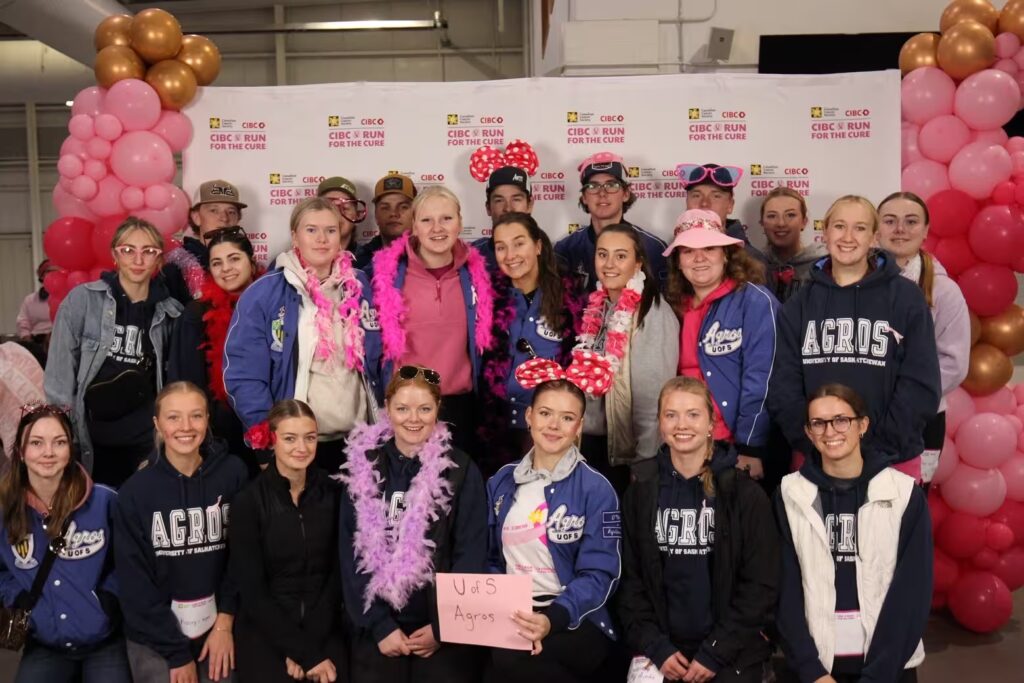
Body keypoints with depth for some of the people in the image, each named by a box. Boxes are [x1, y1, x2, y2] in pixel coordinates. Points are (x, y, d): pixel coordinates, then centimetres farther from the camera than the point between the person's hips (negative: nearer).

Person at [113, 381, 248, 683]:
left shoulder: (233, 474, -8)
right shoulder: (135, 491, -10)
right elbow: (134, 582, -8)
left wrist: (225, 622, -9)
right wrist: (177, 652, -9)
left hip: (218, 625, 1)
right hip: (154, 638, -1)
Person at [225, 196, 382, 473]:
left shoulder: (358, 286, 5)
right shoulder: (263, 294, -8)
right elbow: (243, 372, -9)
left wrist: (380, 422, 6)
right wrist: (265, 438, -13)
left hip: (357, 438, 4)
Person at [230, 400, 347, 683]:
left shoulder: (333, 493, 0)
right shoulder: (248, 501, -6)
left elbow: (337, 574, 2)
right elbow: (251, 590, -7)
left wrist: (308, 645, -8)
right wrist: (307, 653, -11)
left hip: (323, 630, 2)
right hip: (264, 632, -2)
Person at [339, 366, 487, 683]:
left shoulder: (461, 470, -2)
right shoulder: (364, 467, 2)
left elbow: (470, 554, -3)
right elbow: (352, 553, 0)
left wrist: (444, 626, -9)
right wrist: (380, 625, -7)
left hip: (443, 626, -1)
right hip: (377, 627, 1)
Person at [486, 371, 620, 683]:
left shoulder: (596, 489, -4)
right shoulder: (502, 482, 10)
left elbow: (598, 575, -9)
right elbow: (490, 559, 14)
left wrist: (552, 618, -27)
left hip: (576, 624, -2)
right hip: (511, 618, 3)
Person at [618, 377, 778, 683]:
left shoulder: (746, 494, -2)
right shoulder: (640, 493, 3)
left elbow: (761, 584, -4)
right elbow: (630, 580, 4)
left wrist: (715, 653, -9)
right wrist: (655, 648, -7)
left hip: (732, 653, -2)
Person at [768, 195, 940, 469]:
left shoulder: (906, 297, 0)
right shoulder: (800, 303, 6)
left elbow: (920, 385, -4)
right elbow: (783, 384, 2)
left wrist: (879, 448, -12)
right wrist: (812, 443, -10)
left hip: (890, 459, -1)